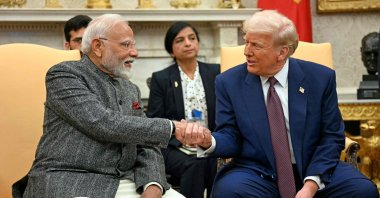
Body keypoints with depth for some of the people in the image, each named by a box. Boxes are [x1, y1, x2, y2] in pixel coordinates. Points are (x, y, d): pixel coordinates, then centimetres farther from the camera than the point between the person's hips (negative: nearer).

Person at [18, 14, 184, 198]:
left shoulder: (131, 89, 16)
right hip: (69, 182, -5)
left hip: (124, 183, 5)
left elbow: (146, 148, 12)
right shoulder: (64, 74, -5)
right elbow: (104, 124, -17)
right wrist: (170, 127, -12)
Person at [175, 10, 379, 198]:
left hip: (314, 171, 1)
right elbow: (231, 138, -1)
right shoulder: (229, 82, -1)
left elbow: (331, 136, 0)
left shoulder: (320, 78, -1)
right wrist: (208, 141, -26)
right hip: (257, 174, -1)